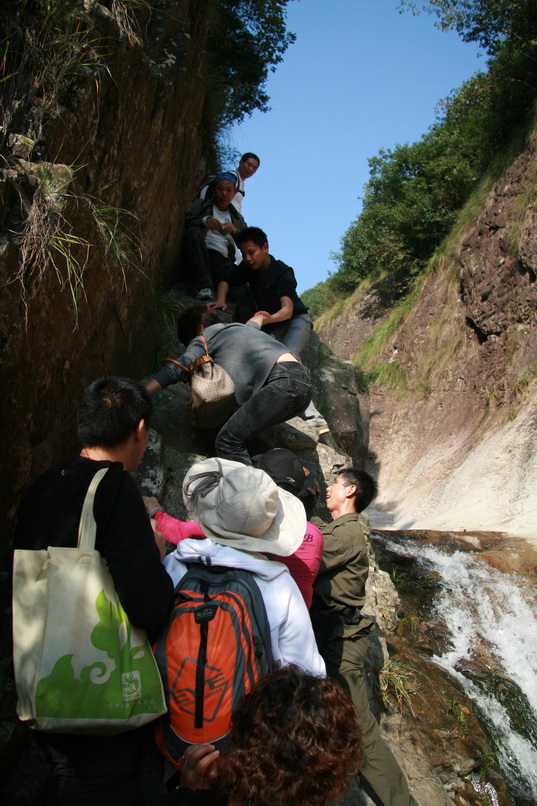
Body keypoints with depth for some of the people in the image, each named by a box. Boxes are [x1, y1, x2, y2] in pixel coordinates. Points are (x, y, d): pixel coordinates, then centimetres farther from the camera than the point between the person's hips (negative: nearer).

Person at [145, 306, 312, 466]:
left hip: (283, 381, -9)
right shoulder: (240, 327, 35)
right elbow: (253, 323, 61)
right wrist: (259, 317, 83)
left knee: (228, 441, -13)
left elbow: (176, 369, 0)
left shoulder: (208, 335, 12)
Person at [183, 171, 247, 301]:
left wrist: (236, 231, -5)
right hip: (200, 257, 0)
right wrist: (204, 221, -16)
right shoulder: (201, 204, 19)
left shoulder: (237, 218, 26)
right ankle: (204, 286, -37)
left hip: (223, 262, 0)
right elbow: (185, 220, 1)